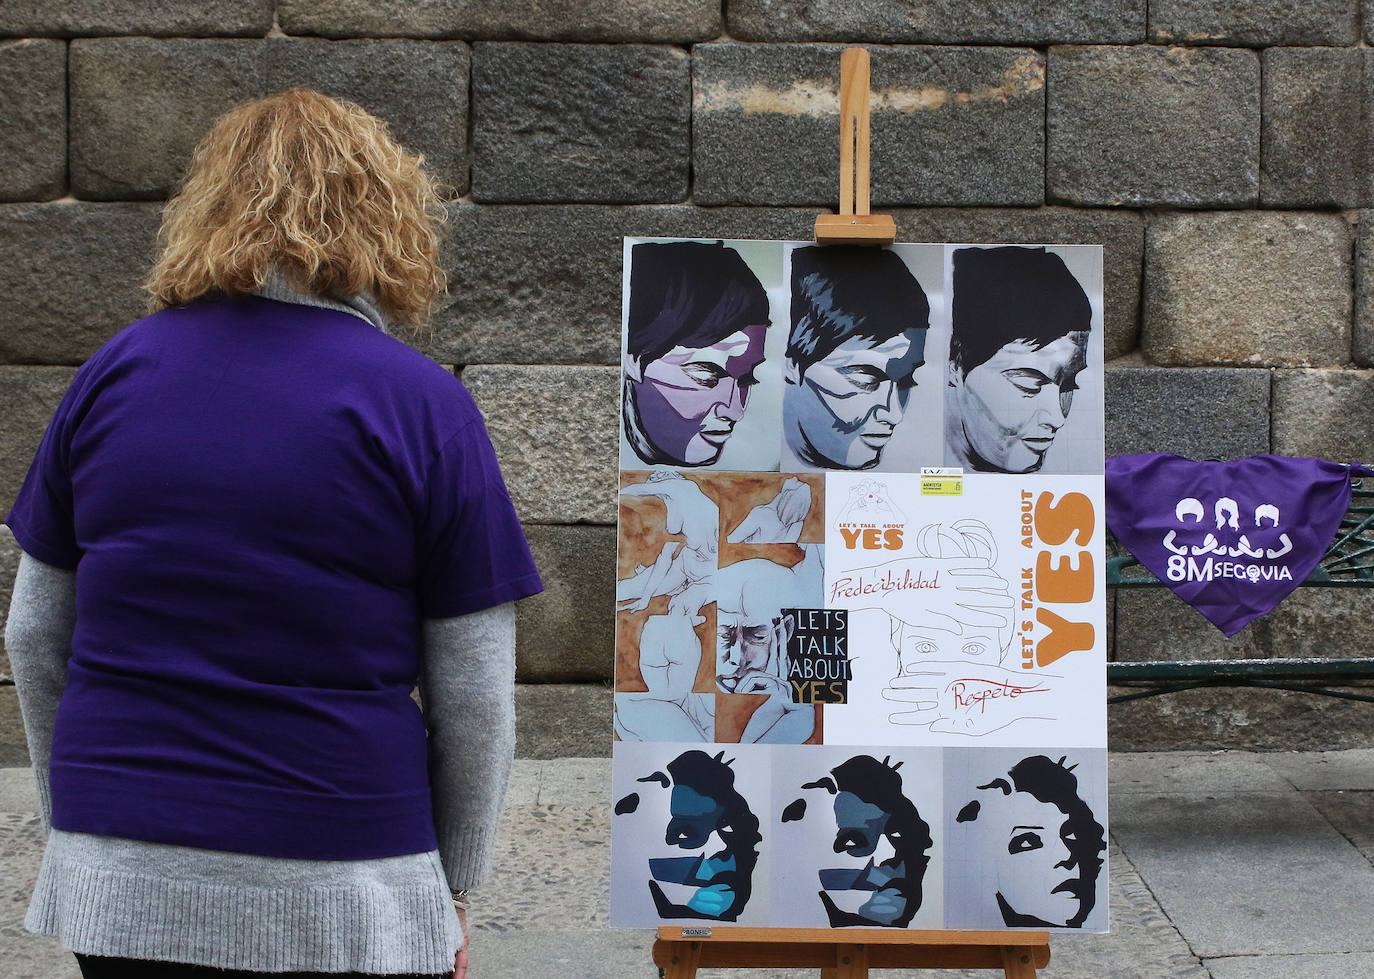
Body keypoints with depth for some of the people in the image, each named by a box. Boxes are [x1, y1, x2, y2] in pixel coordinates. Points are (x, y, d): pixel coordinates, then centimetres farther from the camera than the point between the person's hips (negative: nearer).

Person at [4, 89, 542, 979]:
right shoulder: (425, 406, -8)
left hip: (117, 889, 4)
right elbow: (474, 693, -5)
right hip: (338, 899, -3)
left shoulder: (113, 372, 3)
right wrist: (455, 884, 8)